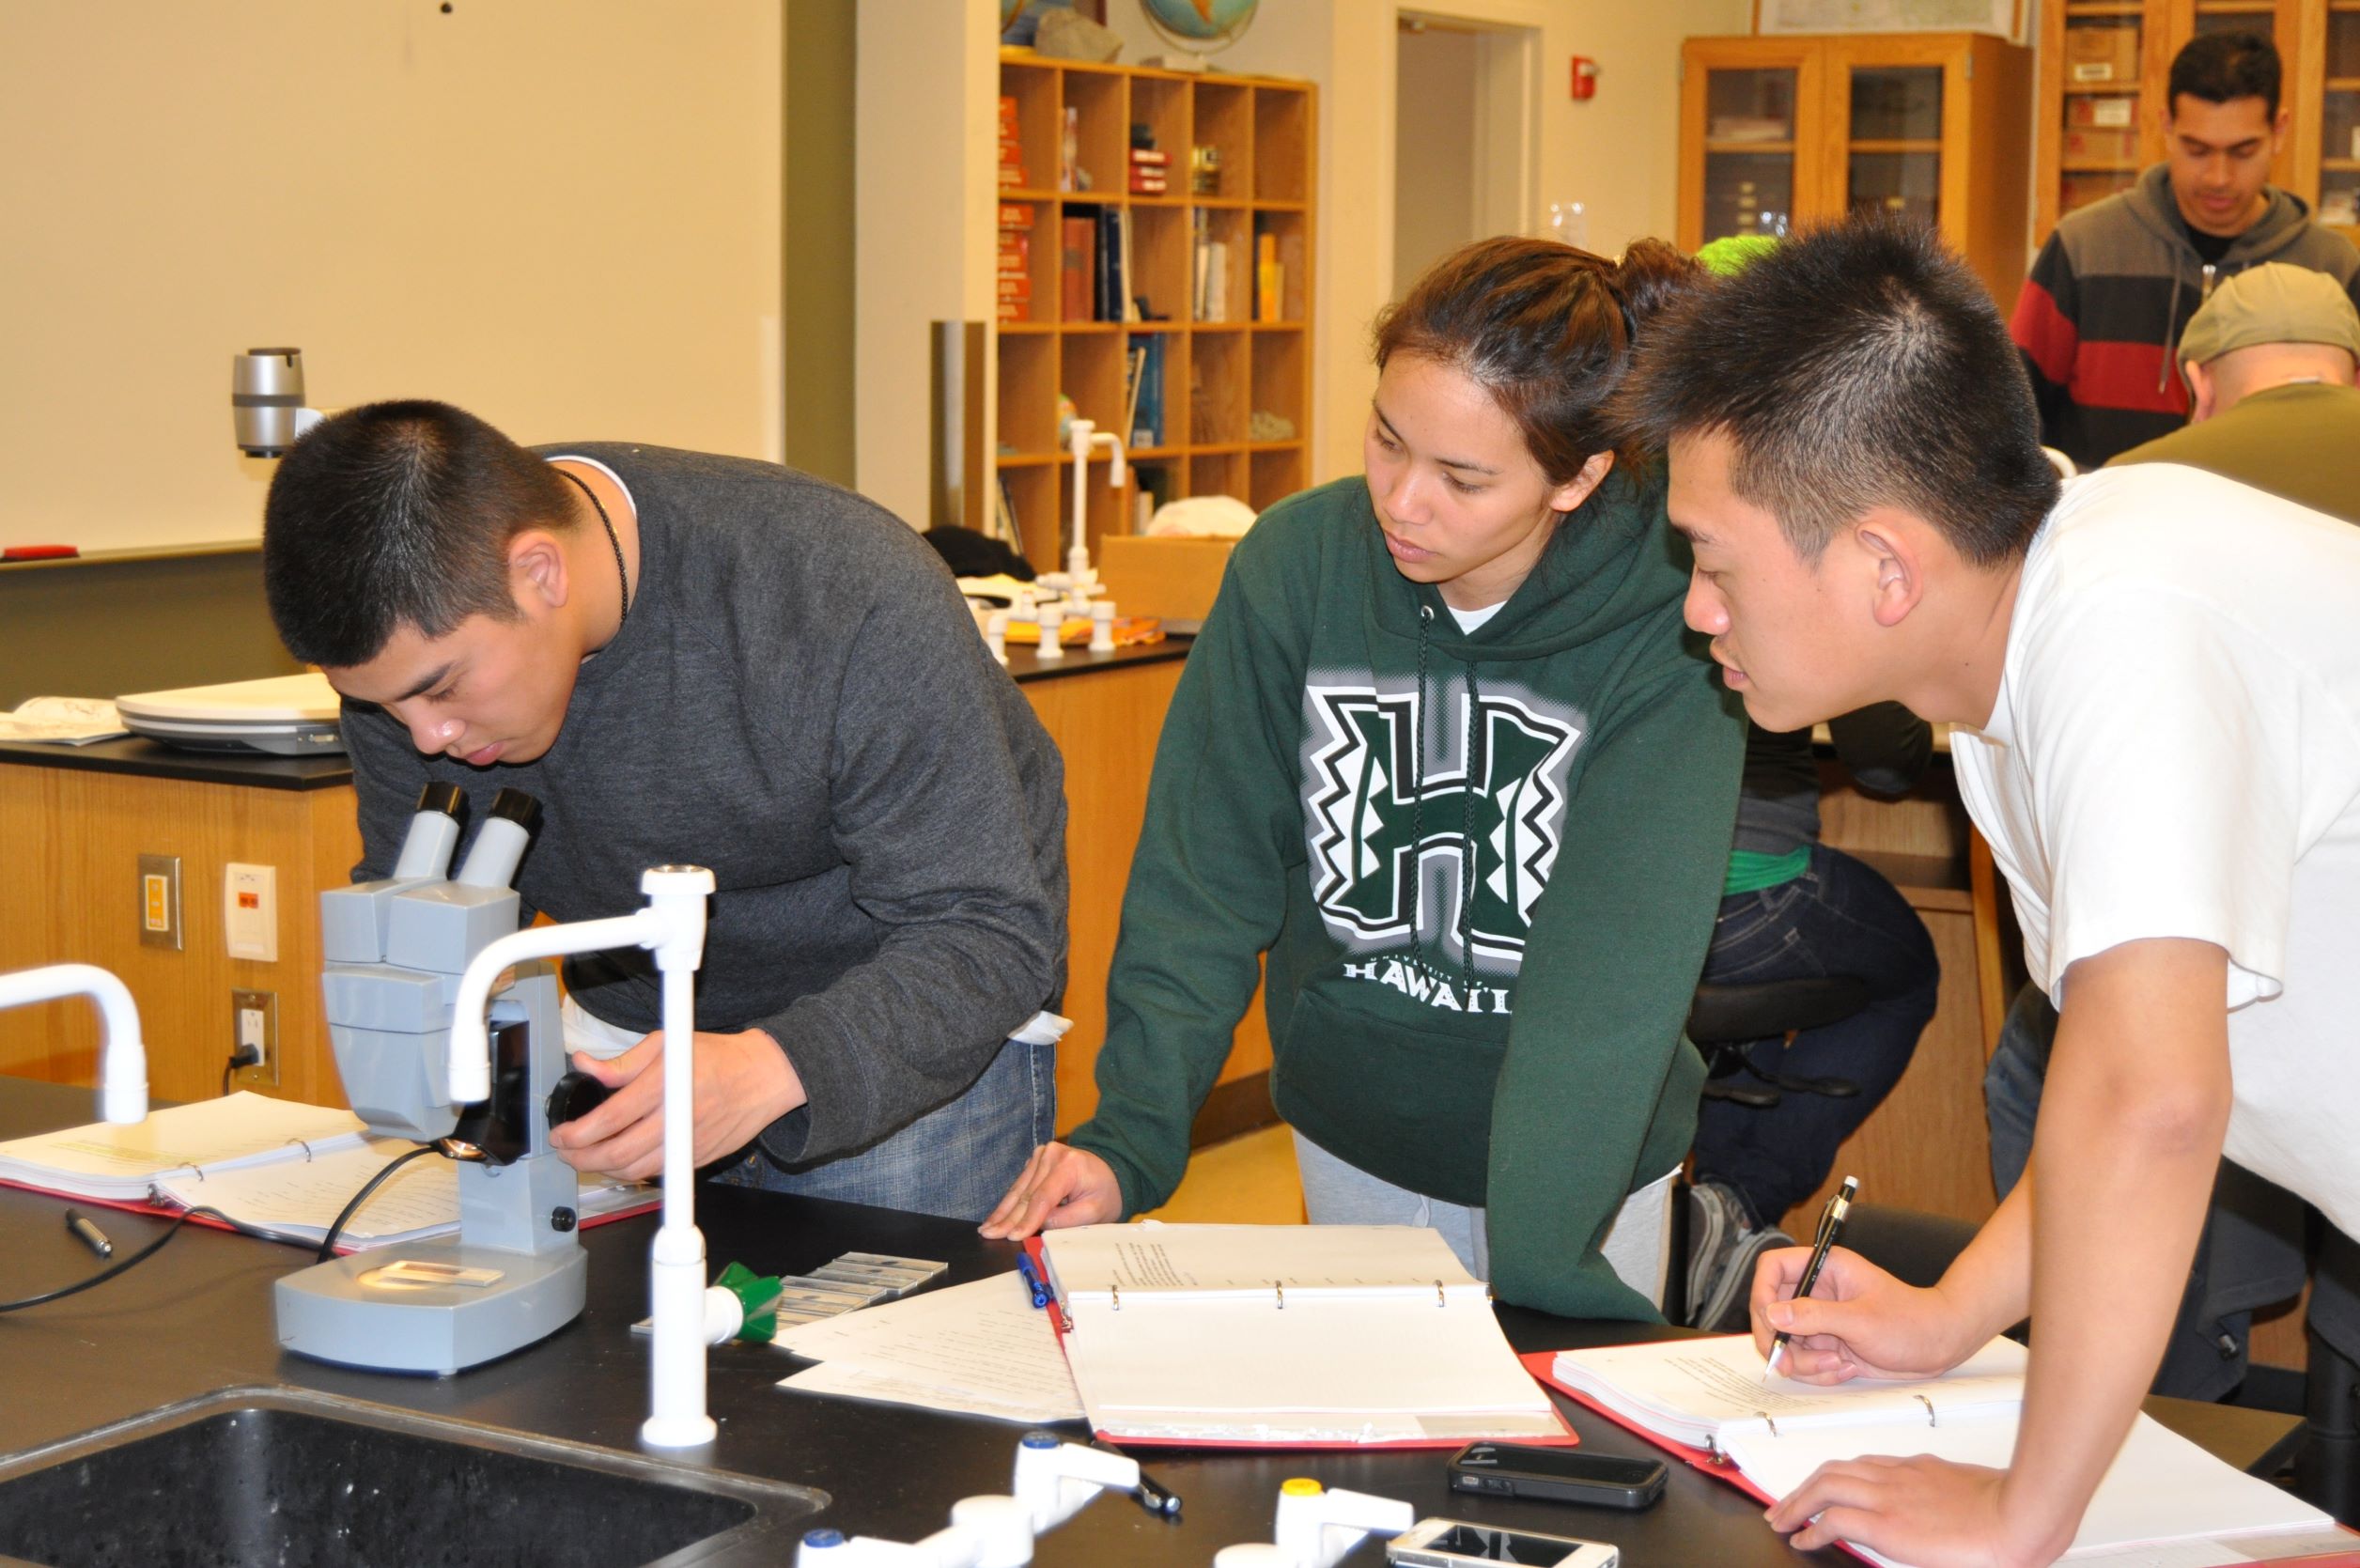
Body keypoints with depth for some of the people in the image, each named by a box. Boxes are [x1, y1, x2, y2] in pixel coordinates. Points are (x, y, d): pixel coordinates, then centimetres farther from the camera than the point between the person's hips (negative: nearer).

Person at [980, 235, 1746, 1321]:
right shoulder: (1296, 564, -13)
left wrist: (1539, 1269, -35)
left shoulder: (1666, 623, -23)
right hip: (1348, 1143, 3)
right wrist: (1130, 1136, -19)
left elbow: (1614, 969, -28)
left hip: (1582, 1159, -2)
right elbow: (1205, 876, -9)